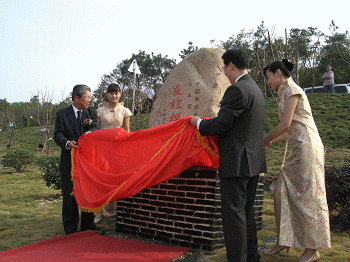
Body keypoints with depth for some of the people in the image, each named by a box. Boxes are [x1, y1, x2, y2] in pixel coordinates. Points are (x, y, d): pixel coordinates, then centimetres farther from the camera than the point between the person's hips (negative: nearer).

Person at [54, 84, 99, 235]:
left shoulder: (92, 113, 11)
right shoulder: (62, 114, 4)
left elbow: (95, 129, -4)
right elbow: (57, 135, -5)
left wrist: (89, 133, -28)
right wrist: (67, 143, -25)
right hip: (69, 161, -2)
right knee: (70, 195, 3)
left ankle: (88, 226, 21)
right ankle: (70, 229, 14)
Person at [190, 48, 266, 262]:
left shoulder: (237, 90, -15)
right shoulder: (256, 89, 16)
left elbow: (221, 124, -17)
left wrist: (199, 123, 1)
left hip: (236, 162, -10)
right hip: (254, 162, 10)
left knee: (233, 214, -3)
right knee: (247, 212, 18)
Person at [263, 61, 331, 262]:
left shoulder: (292, 90, -6)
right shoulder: (285, 93, 22)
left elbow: (285, 124, -15)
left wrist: (266, 140, -3)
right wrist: (271, 142, 16)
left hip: (307, 147, -10)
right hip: (298, 150, 10)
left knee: (307, 197, -4)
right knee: (281, 193, 7)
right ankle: (283, 242, 15)